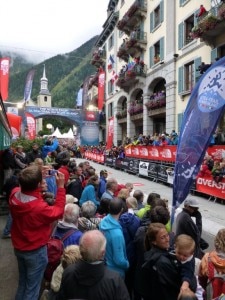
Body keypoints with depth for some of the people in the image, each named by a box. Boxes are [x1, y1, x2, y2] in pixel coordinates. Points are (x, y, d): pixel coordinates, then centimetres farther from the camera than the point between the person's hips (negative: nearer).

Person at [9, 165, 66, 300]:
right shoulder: (40, 207, -37)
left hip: (18, 247, 7)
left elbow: (26, 189, 7)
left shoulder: (14, 194, -18)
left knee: (22, 282, 29)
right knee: (32, 288, 17)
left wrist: (37, 175, -4)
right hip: (35, 251, -6)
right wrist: (61, 187, -18)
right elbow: (58, 211, -16)